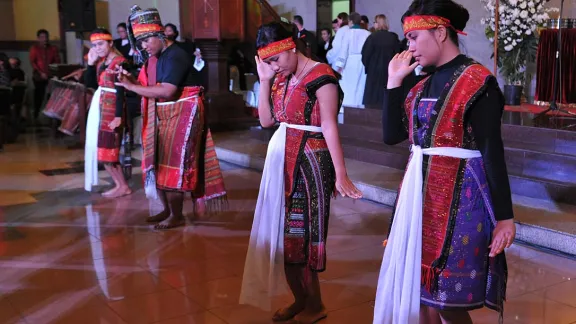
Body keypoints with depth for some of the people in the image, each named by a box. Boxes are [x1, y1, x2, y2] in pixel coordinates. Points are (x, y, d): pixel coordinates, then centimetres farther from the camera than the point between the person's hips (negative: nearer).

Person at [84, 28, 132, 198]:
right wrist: (91, 63, 0)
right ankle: (120, 184, 14)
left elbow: (120, 91, -18)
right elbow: (89, 84, 11)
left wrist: (118, 116, -22)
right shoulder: (100, 62, 11)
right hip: (99, 107, 9)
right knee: (102, 149, 9)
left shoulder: (120, 62, -14)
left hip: (111, 109, -9)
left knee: (107, 149, -5)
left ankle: (122, 186, 6)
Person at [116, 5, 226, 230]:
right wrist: (131, 81, -9)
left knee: (172, 165, -4)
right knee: (159, 163, 13)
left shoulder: (175, 56, -19)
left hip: (181, 115, -9)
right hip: (163, 116, 9)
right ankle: (167, 209, 24)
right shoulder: (156, 57, 8)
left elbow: (167, 92, -29)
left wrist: (131, 87, -23)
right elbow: (150, 86, 10)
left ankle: (177, 216, 7)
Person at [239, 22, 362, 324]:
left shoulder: (321, 76, -14)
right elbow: (266, 120, 7)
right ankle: (300, 299, 25)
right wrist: (264, 80, 0)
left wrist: (340, 174, -20)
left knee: (303, 233, 0)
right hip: (281, 159, 8)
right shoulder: (280, 78, 9)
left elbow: (329, 127, -18)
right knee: (282, 231, 10)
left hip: (309, 160, -8)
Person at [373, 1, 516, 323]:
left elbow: (493, 152, -13)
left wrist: (504, 216, -13)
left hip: (457, 198, -7)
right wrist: (394, 80, 7)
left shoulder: (477, 81, -10)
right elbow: (392, 134, 10)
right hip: (421, 194, 7)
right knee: (421, 293, 13)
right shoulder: (424, 84, 11)